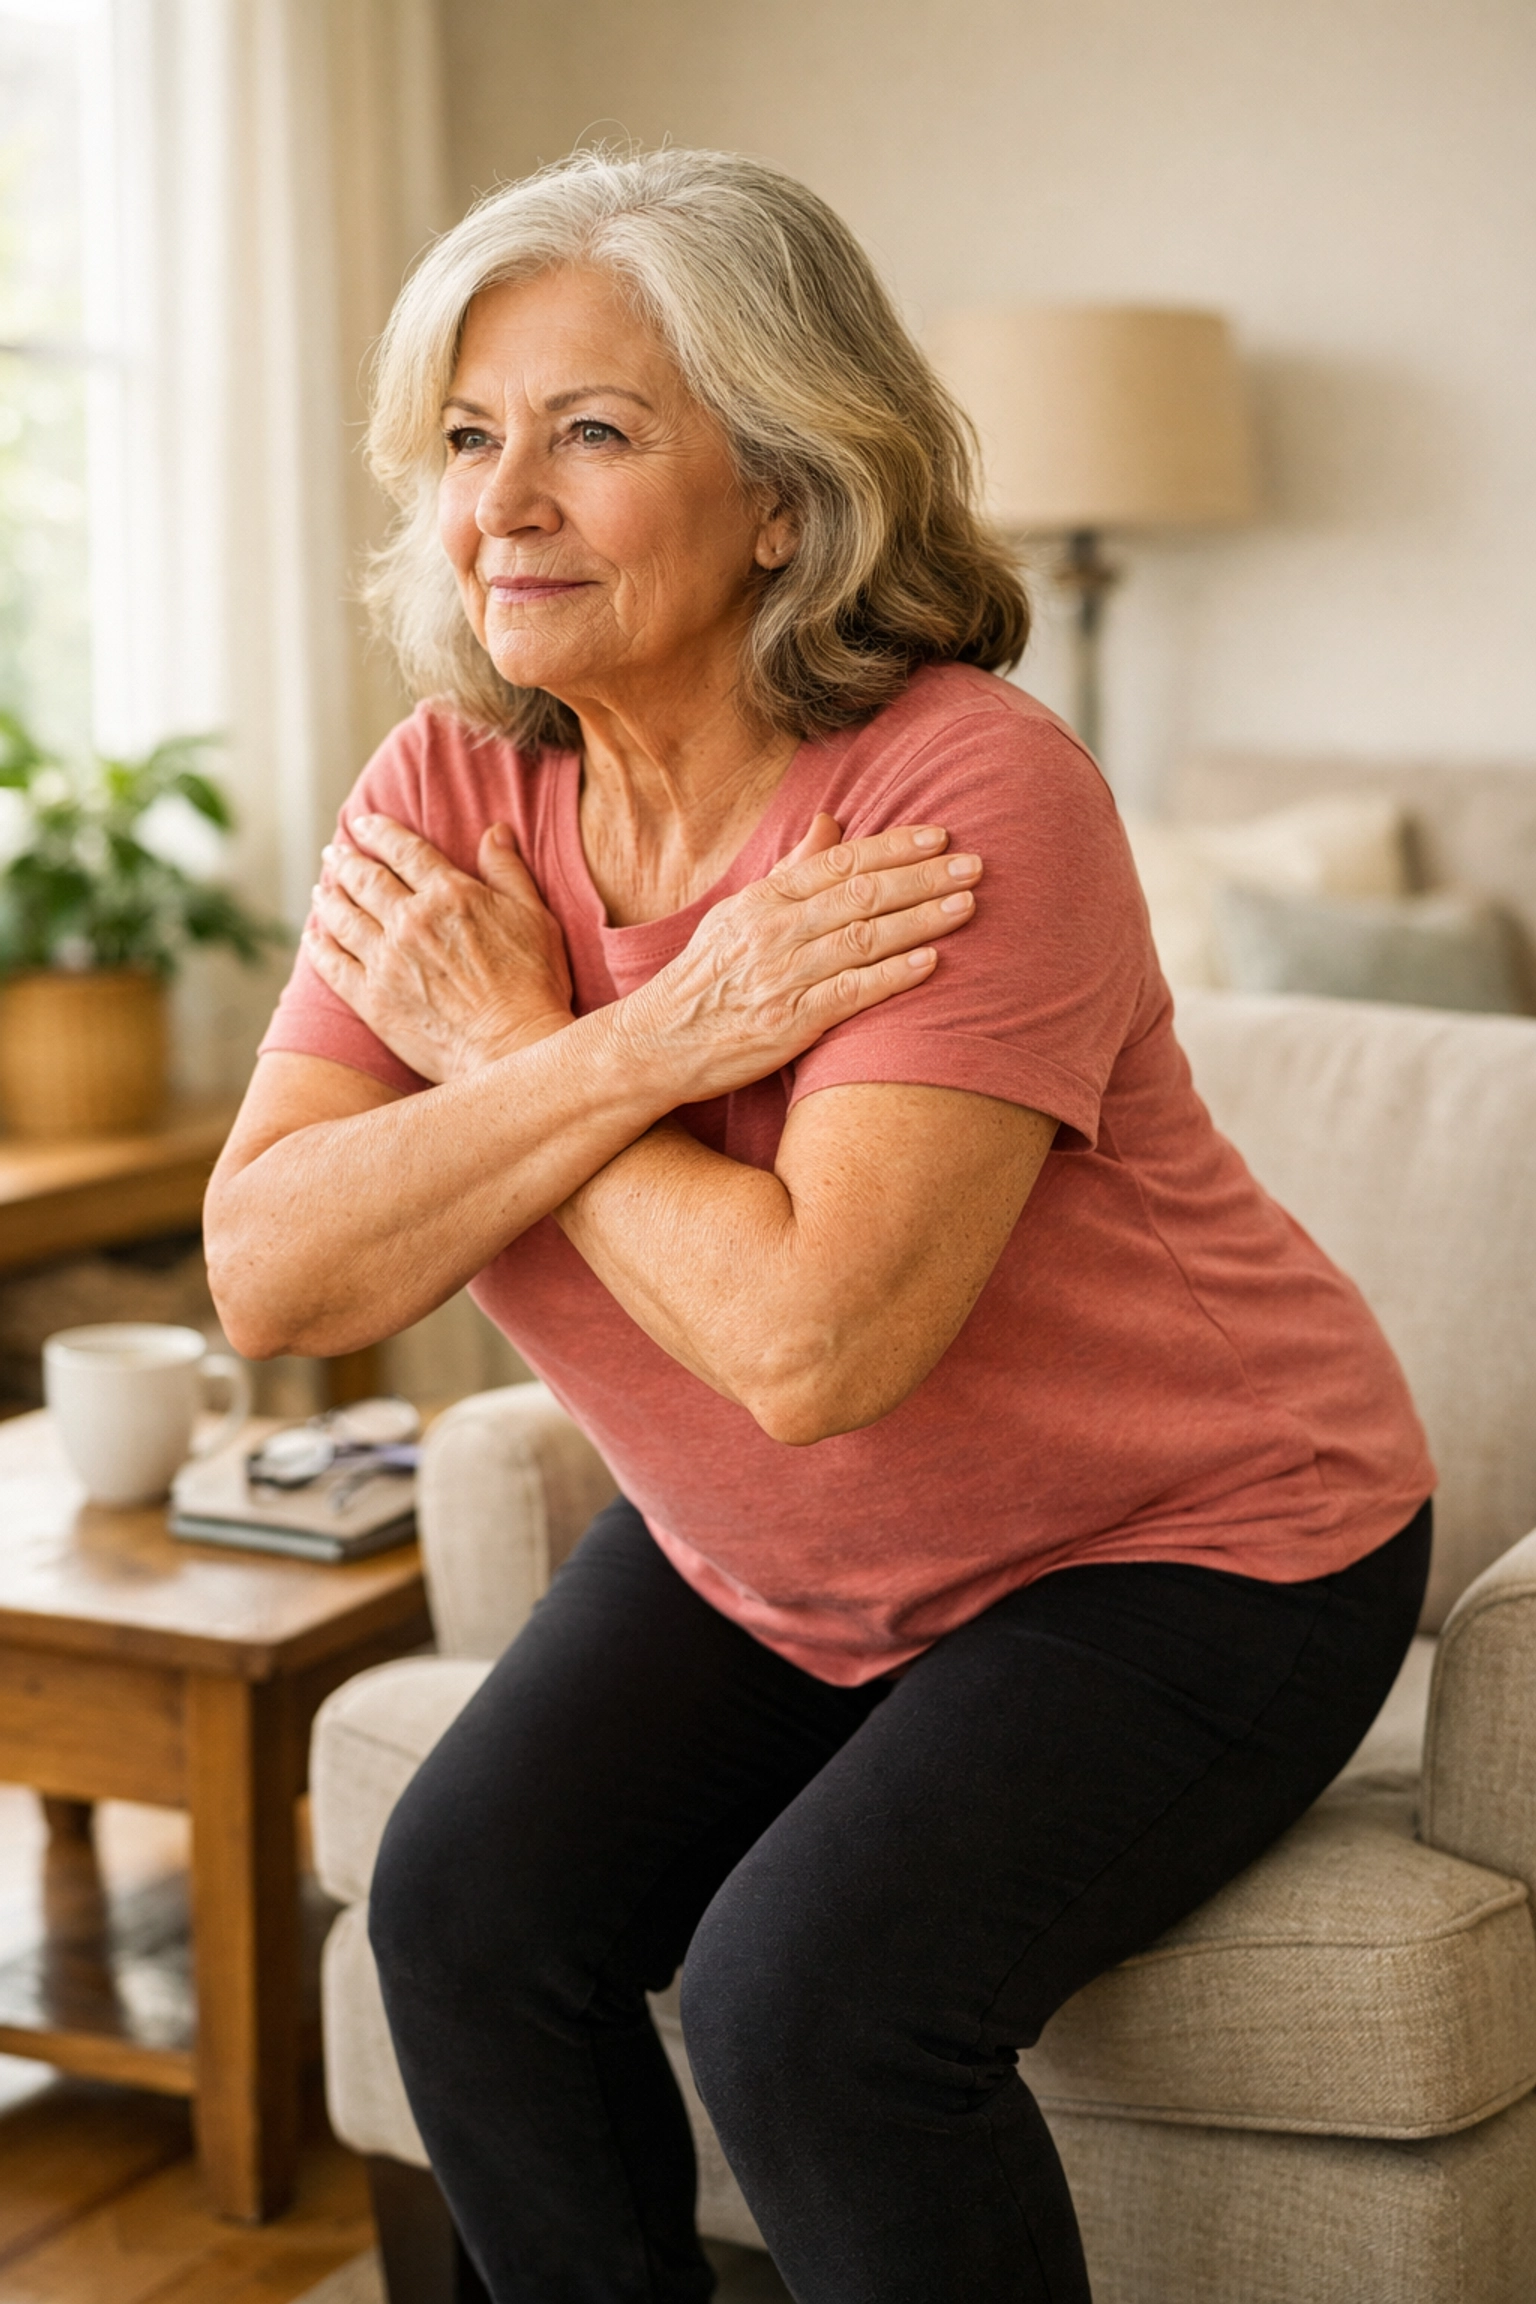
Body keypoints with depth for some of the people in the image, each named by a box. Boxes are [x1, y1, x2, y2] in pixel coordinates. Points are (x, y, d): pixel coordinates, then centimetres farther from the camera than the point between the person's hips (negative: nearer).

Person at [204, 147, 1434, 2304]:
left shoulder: (968, 793, -28)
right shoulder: (447, 794, -9)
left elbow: (814, 1339, -36)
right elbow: (268, 1276, -18)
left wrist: (507, 1047, -23)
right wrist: (649, 1040, -30)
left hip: (1184, 1554, -6)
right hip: (764, 1559, 6)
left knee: (811, 1993, -24)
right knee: (464, 1904, -10)